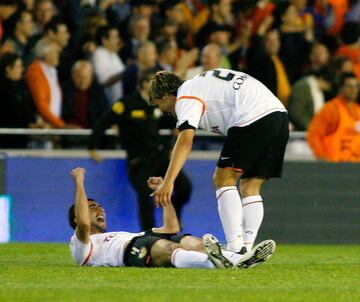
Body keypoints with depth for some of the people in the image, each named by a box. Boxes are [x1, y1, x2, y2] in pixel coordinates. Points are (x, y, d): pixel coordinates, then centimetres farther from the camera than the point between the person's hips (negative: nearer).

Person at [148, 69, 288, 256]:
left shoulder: (186, 97, 1)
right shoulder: (201, 82, 29)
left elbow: (185, 141, -15)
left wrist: (168, 182, -21)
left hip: (253, 118, -9)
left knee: (223, 179, -1)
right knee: (250, 188, 11)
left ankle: (235, 247, -10)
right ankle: (247, 250, 4)